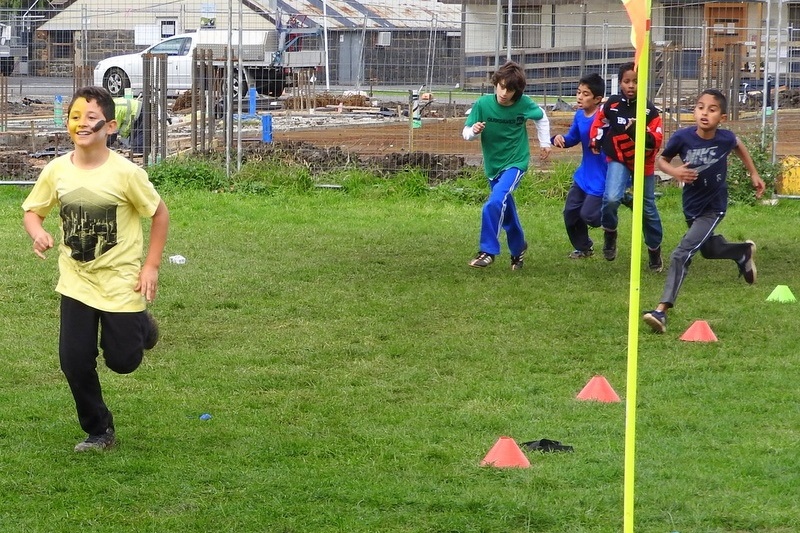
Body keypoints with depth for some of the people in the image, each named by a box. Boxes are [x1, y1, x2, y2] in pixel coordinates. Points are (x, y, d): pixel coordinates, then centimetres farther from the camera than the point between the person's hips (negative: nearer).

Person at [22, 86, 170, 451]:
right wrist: (37, 233, -16)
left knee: (122, 361, 2)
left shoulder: (125, 173, -17)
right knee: (74, 360, -2)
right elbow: (32, 211, 7)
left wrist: (151, 266, -8)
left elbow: (159, 213, -5)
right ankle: (99, 432, 17)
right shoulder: (57, 171, -8)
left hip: (121, 281, -3)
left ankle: (141, 326, 37)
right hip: (76, 281, 3)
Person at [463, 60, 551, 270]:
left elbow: (541, 117, 8)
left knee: (494, 204, -24)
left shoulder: (524, 104, -14)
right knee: (507, 213, 16)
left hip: (515, 163, -3)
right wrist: (473, 131, -33)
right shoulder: (483, 104, -15)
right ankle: (518, 247, 40)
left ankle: (488, 251, -16)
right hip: (493, 166, 3)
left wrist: (545, 142, 9)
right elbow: (466, 132, -11)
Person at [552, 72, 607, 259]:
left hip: (601, 178, -8)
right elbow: (572, 139, 13)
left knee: (588, 214, -11)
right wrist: (559, 139, -6)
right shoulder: (579, 116, 2)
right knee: (570, 212, 11)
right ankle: (583, 248, 33)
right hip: (584, 175, 8)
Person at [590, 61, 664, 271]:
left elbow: (657, 140, -16)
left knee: (648, 209, 13)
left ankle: (655, 250, 30)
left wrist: (642, 135, -34)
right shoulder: (611, 104, -7)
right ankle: (610, 233, 3)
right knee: (611, 199, -25)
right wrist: (596, 143, 8)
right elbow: (599, 122, 12)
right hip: (618, 160, 0)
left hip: (643, 163, 0)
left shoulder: (649, 110, -13)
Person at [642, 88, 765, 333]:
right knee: (709, 249, 28)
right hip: (691, 205, 4)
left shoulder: (725, 138, -19)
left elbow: (739, 147, 6)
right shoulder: (682, 137, -20)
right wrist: (675, 171, -26)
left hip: (713, 208, -4)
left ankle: (662, 310, -22)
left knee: (682, 254, -19)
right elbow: (662, 160, -4)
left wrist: (754, 174, 14)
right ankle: (744, 252, 61)